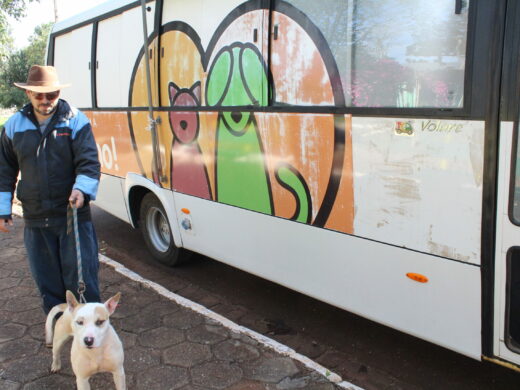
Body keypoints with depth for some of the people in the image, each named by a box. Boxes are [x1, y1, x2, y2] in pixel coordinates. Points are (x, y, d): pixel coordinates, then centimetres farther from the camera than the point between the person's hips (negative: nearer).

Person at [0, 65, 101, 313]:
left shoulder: (75, 121, -5)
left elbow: (89, 162, -11)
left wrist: (81, 188, -29)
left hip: (74, 215, -4)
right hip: (35, 219, 4)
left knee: (81, 275, 0)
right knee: (46, 279, 13)